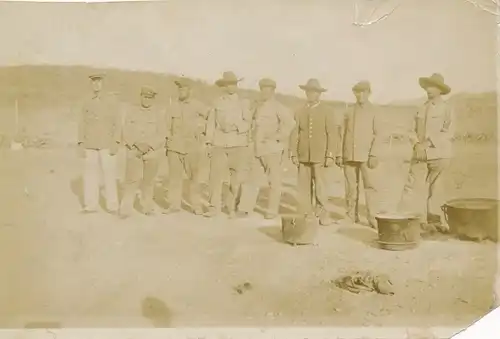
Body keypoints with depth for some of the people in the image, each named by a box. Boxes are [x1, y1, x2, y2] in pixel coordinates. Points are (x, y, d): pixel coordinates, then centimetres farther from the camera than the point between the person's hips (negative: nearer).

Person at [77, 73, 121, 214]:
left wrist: (116, 142, -12)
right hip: (90, 144, 3)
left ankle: (112, 205, 2)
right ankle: (91, 205, 9)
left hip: (106, 143, -3)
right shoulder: (86, 103, 8)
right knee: (90, 173, 3)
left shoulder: (111, 100, -1)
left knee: (109, 173, -5)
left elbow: (117, 122, -4)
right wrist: (80, 144, -2)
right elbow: (82, 124, 7)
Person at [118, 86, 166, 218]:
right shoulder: (131, 111, 3)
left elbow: (161, 135, -3)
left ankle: (148, 206, 17)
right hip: (134, 150, 0)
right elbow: (126, 132, 0)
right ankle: (125, 209, -4)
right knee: (131, 179, -7)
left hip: (152, 152, 0)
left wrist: (149, 146, -14)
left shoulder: (159, 113, 0)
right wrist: (136, 145, -13)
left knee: (149, 181, 4)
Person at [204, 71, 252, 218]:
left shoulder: (244, 103, 9)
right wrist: (209, 143, 3)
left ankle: (233, 207, 9)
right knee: (215, 176, -5)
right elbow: (211, 124, 8)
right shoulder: (217, 103, 10)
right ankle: (214, 207, 3)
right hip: (219, 145, 0)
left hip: (239, 145, 0)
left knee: (237, 178, -3)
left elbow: (247, 123, -2)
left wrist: (235, 126, -18)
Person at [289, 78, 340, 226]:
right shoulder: (300, 112, 9)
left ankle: (323, 215, -1)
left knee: (320, 186, -9)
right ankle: (305, 214, 9)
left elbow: (333, 134, -4)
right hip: (303, 155, 3)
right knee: (304, 186, 3)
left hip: (320, 155, -3)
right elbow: (295, 133, 7)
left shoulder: (327, 111, 0)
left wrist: (330, 156, -10)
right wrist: (294, 154, 0)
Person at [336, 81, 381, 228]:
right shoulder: (349, 111, 11)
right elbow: (343, 134, 11)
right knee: (351, 187, 5)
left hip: (365, 155, -3)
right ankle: (352, 216, 13)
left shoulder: (374, 111, 2)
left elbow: (377, 135, -3)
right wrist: (339, 154, 5)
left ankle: (372, 217, -10)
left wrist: (373, 154, -13)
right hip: (349, 155, 3)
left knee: (370, 185, -11)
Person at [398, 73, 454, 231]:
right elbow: (414, 130, 11)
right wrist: (416, 144, -8)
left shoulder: (446, 108, -2)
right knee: (409, 186, -4)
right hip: (420, 154, 5)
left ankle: (434, 221, 13)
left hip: (439, 154, -4)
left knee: (435, 191, 1)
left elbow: (447, 133, -10)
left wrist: (427, 143, -16)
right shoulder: (422, 108, 14)